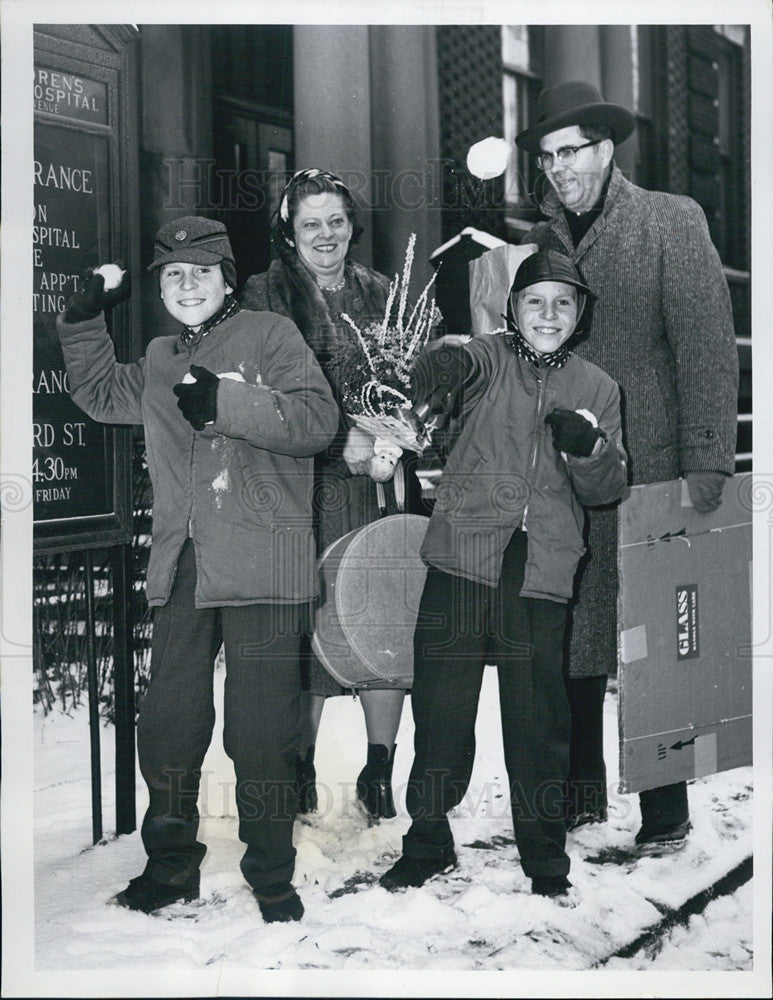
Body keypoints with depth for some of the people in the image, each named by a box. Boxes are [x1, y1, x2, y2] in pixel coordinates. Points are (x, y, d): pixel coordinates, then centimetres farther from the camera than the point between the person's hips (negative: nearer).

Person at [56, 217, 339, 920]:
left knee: (261, 735, -3)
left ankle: (272, 879, 11)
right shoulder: (161, 361, 21)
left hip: (261, 567, -5)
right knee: (167, 725, 9)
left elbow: (318, 419, -9)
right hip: (181, 566, 6)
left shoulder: (270, 335, 3)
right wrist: (85, 319, 24)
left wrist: (226, 401, -18)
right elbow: (100, 393, 37)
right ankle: (170, 868, 24)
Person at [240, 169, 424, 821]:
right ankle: (301, 773, 10)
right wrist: (339, 442, -14)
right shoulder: (265, 297, 5)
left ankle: (379, 771, 11)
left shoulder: (379, 295, 16)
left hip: (382, 482, 3)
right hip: (304, 490, -3)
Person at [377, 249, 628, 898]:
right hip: (463, 558, -1)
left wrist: (586, 448, -15)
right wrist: (439, 367, -45)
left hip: (542, 575, 1)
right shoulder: (491, 358, 4)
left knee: (540, 721, 6)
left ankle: (546, 860, 22)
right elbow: (460, 363, -21)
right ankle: (428, 843, 20)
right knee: (441, 705, 4)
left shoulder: (597, 388, 11)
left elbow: (608, 489, 7)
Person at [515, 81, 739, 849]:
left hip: (648, 470, -3)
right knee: (569, 640, 6)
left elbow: (707, 346, -5)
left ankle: (665, 812, 14)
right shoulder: (538, 243, 11)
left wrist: (706, 466, -11)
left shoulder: (672, 222, 1)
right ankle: (580, 793, 21)